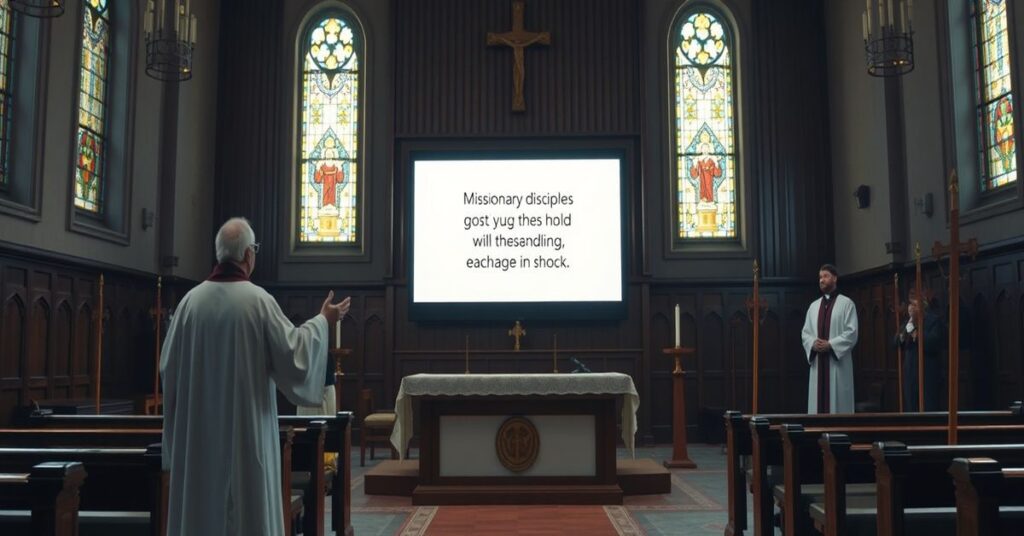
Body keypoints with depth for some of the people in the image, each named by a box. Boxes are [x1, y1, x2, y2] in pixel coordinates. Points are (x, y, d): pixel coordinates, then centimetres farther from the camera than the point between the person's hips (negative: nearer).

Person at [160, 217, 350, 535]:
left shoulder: (191, 300, -1)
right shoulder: (259, 300, -12)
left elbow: (168, 367, 4)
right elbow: (294, 354, -10)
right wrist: (322, 322, 4)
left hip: (197, 433, 4)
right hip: (247, 430, -4)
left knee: (198, 510, 11)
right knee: (250, 510, 5)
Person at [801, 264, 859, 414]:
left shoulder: (846, 303, 0)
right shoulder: (814, 306, 16)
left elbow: (852, 333, -8)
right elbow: (805, 333, 13)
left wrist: (830, 344, -16)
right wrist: (813, 343, -8)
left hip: (838, 363, -5)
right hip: (818, 363, 5)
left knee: (838, 405, -3)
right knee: (818, 404, 3)